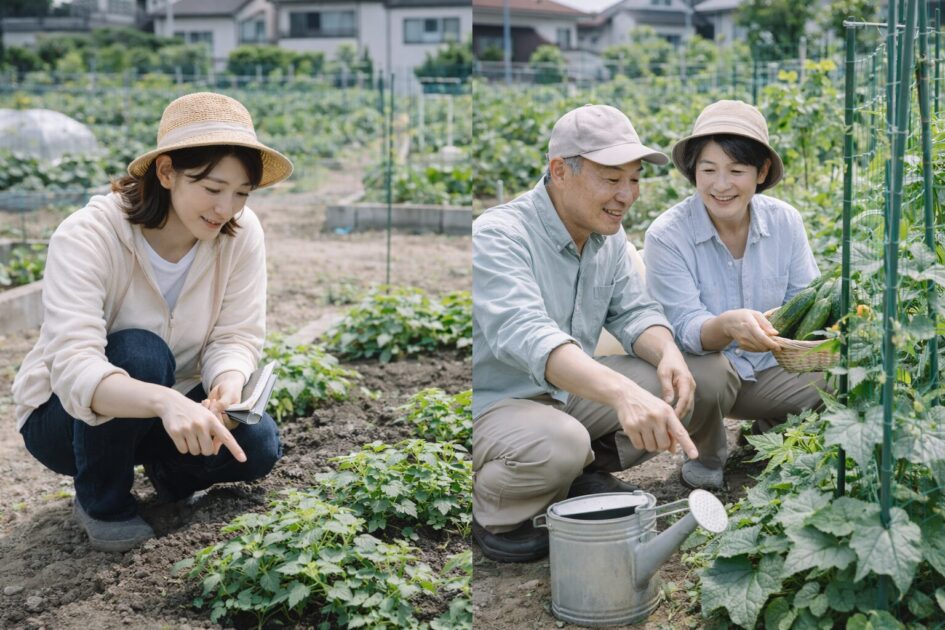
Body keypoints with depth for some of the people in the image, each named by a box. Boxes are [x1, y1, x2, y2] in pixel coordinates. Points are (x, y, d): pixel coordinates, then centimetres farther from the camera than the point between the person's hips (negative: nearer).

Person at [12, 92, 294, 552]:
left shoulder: (241, 234, -17)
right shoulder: (87, 237, -30)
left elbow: (237, 337, -14)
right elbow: (73, 368, -40)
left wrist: (228, 385, -39)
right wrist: (165, 401, -59)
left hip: (169, 409, 4)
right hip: (67, 412, -4)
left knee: (256, 447, -21)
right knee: (139, 354, -34)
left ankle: (168, 471, 13)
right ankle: (103, 501, -9)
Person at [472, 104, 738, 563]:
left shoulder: (608, 235, 4)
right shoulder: (497, 237, -24)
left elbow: (633, 312, 2)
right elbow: (525, 335, -39)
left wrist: (668, 354, -23)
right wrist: (623, 392, -54)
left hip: (573, 391, 8)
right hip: (494, 402, -7)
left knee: (707, 376, -3)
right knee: (558, 444, -40)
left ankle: (589, 472, 6)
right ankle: (490, 513, -7)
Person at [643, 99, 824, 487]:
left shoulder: (785, 222, -5)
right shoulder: (666, 236, -16)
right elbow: (686, 330, -22)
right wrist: (728, 325, -45)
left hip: (769, 368, 4)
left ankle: (771, 429, 12)